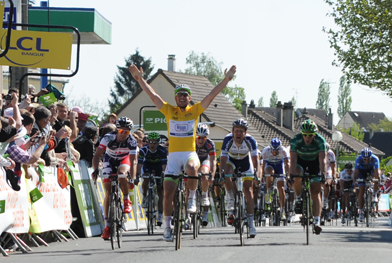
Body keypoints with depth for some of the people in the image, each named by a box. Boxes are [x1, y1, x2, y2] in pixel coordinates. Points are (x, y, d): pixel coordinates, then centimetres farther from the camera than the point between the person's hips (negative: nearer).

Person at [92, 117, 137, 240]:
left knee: (121, 173, -37)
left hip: (124, 160, -1)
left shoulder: (132, 141, -27)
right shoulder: (108, 138, -29)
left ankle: (126, 201, -13)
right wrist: (95, 170, -45)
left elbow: (133, 161, -31)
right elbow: (97, 155, -29)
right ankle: (108, 224, 0)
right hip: (110, 160, 1)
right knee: (108, 193, -7)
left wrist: (133, 178, -44)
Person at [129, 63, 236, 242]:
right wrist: (140, 79, -5)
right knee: (168, 192, -4)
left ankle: (191, 198, -12)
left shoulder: (195, 111, 4)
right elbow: (152, 95, 2)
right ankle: (168, 226, 10)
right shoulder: (169, 111, 6)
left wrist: (226, 80, -6)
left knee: (191, 169, -37)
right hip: (173, 155, 2)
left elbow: (212, 95, 0)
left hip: (190, 153, -2)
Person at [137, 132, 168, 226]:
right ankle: (144, 197, -5)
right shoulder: (143, 150, -29)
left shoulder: (163, 151, -31)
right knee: (146, 179, -33)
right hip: (147, 164, 1)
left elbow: (164, 166, -33)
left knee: (160, 190, -6)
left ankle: (160, 216, -4)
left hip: (159, 166, -1)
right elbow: (139, 164, -33)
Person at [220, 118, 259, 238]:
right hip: (231, 160, 0)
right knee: (226, 174, -34)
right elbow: (223, 159, -34)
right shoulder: (228, 140, -31)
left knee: (248, 190, -9)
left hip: (245, 162, 0)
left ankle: (251, 224, -8)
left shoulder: (250, 140, -30)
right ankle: (231, 207, -21)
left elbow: (255, 159, -32)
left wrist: (256, 174, -46)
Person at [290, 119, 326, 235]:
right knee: (297, 178, -33)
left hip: (314, 162, 0)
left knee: (315, 193, -9)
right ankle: (298, 198, -6)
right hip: (300, 161, 0)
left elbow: (323, 160, -34)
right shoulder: (295, 140, -29)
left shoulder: (320, 141, -29)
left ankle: (316, 221, -8)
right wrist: (292, 174, -45)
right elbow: (293, 159, -33)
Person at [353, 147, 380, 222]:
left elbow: (377, 171, -39)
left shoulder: (375, 159, -35)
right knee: (361, 190, -11)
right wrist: (355, 180, -48)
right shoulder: (359, 159, -34)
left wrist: (378, 179, -53)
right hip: (362, 170, -1)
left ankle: (374, 195, -10)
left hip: (371, 169, 1)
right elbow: (356, 171, -35)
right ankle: (361, 211, -3)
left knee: (377, 177, -33)